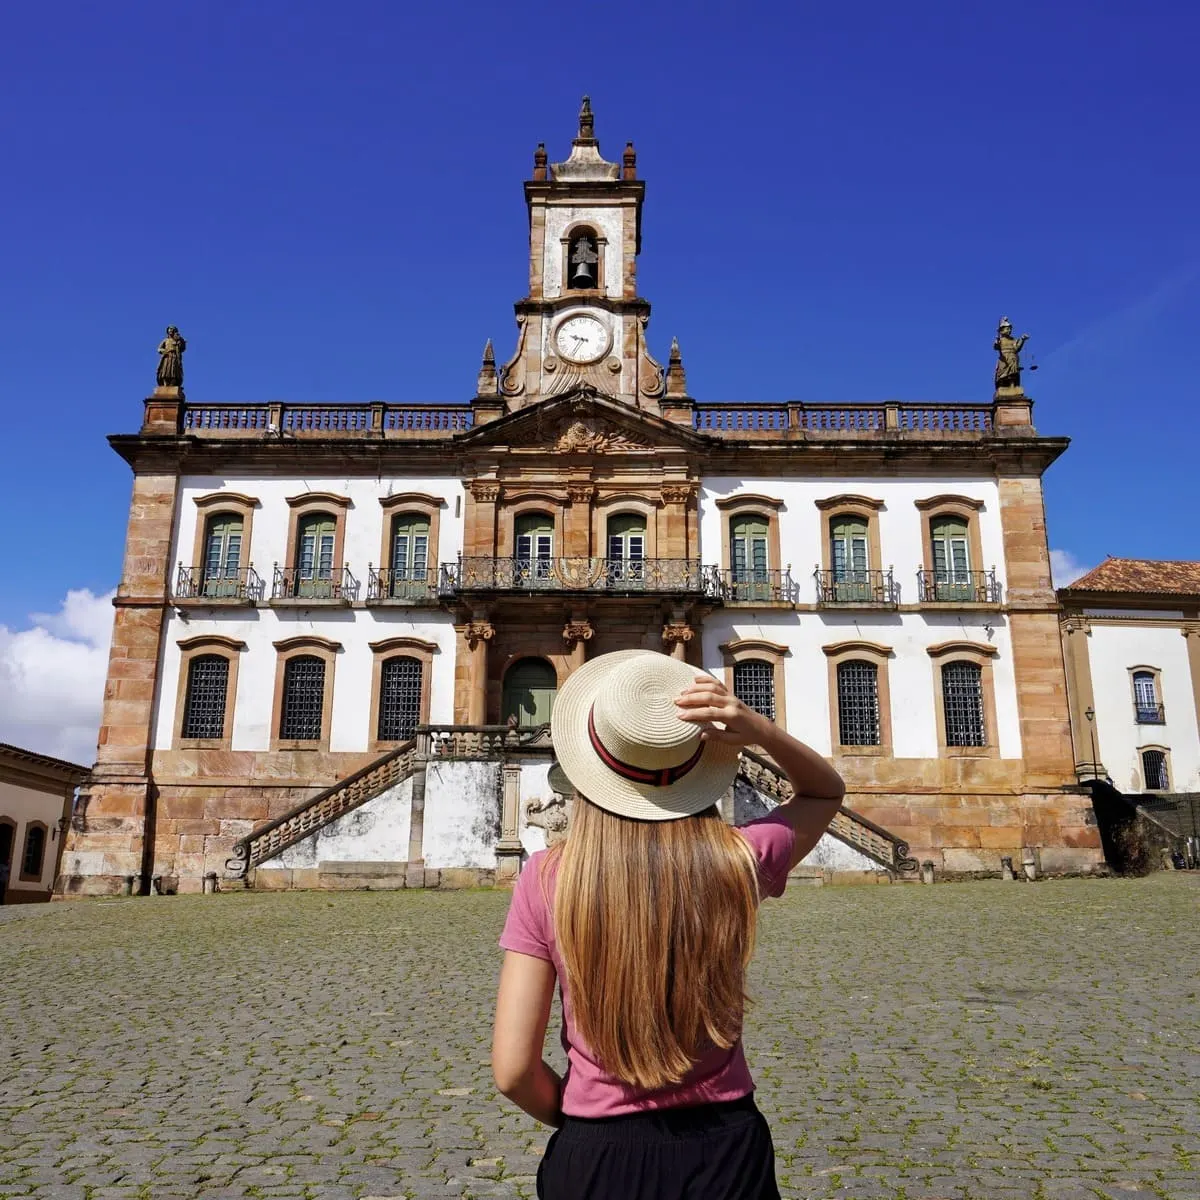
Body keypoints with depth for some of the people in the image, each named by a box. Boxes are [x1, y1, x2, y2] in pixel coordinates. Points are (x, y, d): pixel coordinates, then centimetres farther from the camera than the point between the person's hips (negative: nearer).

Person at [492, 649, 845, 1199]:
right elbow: (826, 790, 7)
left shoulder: (546, 879, -17)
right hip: (724, 1151, 1)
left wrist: (575, 1118, 6)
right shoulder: (739, 862, -14)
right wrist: (761, 729, -11)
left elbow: (513, 1070, -14)